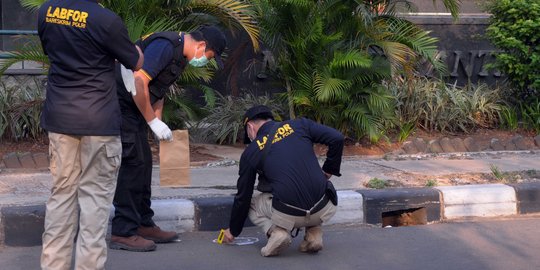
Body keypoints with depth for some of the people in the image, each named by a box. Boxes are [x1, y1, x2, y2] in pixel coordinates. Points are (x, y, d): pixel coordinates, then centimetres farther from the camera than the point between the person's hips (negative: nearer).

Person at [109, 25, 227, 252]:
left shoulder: (180, 55, 13)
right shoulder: (165, 46, -20)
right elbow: (138, 81, -27)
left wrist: (158, 123, 11)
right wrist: (153, 122, -20)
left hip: (133, 110, 11)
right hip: (119, 104, -11)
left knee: (143, 163, 13)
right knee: (132, 163, -10)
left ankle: (143, 225, 22)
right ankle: (123, 233, -7)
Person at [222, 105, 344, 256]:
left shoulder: (250, 152, 10)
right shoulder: (299, 125, 11)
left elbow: (243, 197, 17)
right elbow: (336, 138, 0)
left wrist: (233, 231, 32)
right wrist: (328, 171, 14)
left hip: (289, 215, -2)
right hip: (325, 210, 2)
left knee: (251, 205, 27)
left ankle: (277, 232, -1)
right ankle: (314, 234, 15)